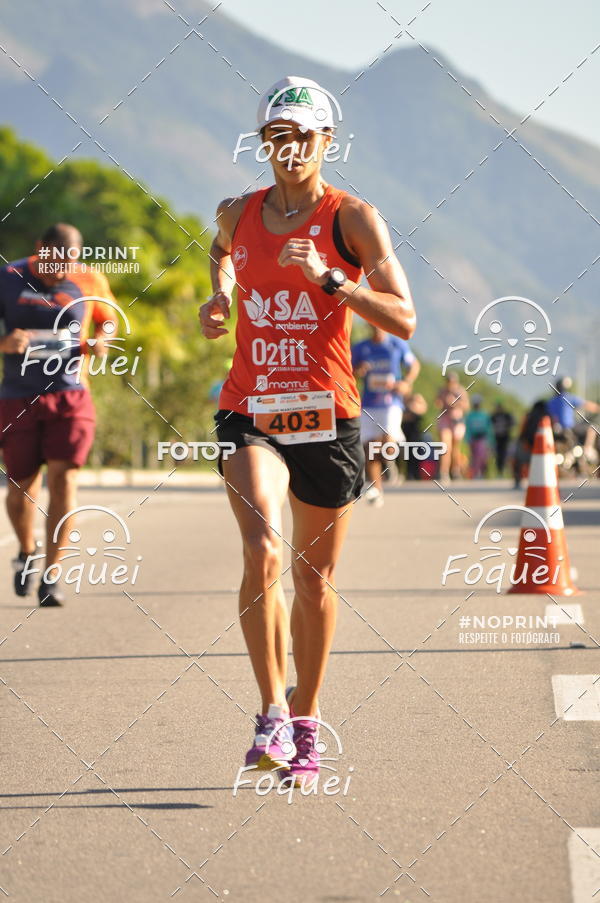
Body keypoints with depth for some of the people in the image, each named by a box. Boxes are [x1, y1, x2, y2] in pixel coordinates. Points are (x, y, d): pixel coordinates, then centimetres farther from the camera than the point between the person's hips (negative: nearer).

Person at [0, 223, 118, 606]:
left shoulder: (89, 283, 0)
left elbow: (108, 317, 18)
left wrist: (101, 339, -4)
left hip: (70, 395, 0)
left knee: (64, 478, -13)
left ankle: (51, 576, -8)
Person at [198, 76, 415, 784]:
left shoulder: (353, 218, -4)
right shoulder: (238, 213, 6)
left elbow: (403, 320, -11)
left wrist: (329, 279, -22)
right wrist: (219, 295, 13)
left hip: (326, 416, -1)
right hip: (250, 411, 1)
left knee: (315, 578, 9)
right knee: (262, 551, -22)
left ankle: (305, 724, 26)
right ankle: (272, 712, -13)